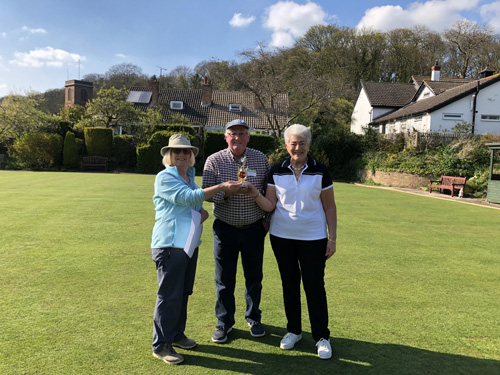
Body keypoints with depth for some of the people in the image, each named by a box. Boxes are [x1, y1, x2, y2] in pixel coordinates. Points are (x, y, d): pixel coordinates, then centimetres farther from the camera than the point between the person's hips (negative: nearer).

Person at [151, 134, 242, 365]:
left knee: (183, 292, 15)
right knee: (170, 295, -3)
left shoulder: (190, 177, 14)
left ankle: (177, 334, 31)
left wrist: (203, 212, 0)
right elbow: (187, 198, -23)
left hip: (189, 242, 8)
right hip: (169, 244, -8)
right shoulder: (164, 177, -11)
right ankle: (161, 345, 11)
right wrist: (221, 187, -26)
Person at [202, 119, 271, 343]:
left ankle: (253, 318, 33)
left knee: (254, 276, 12)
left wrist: (268, 218, 2)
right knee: (224, 279, 8)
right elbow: (206, 192, -10)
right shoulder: (214, 160, -4)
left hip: (254, 229, 1)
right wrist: (228, 191, -26)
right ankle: (224, 322, 27)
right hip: (225, 229, -1)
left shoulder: (260, 159, 1)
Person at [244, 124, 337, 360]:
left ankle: (321, 337, 18)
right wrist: (254, 194, -21)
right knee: (289, 283, 13)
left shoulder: (320, 172, -4)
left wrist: (332, 238, -2)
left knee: (314, 286, 1)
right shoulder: (276, 172, 0)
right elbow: (270, 206, -2)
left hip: (313, 238, -2)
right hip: (282, 236, 2)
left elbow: (329, 207, 1)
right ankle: (294, 330, 31)